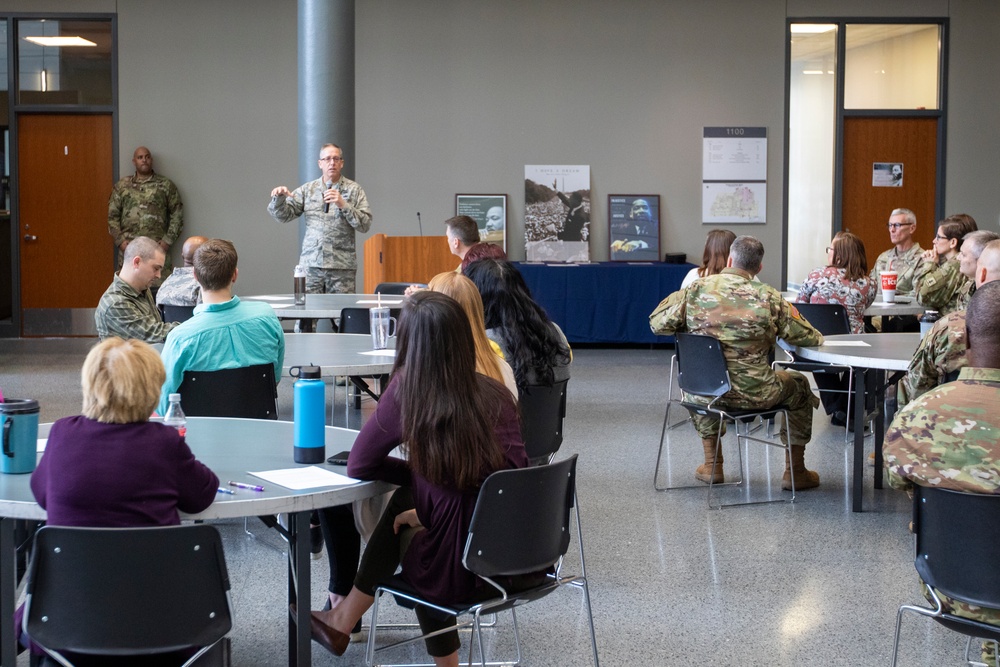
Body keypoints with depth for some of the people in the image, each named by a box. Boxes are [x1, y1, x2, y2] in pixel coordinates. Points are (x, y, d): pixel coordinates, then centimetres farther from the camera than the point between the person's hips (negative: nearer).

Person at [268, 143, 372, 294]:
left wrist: (343, 205, -13)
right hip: (310, 264, 2)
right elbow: (284, 215, 7)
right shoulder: (307, 190, 12)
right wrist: (279, 198, -12)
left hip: (342, 266, -1)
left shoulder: (354, 190, 6)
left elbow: (365, 225, -2)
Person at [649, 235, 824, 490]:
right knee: (800, 387, 27)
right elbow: (807, 337, -3)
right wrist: (817, 337, 21)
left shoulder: (696, 289, -8)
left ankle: (712, 465, 38)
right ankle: (795, 471, 30)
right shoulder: (769, 298, -11)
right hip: (753, 393, -2)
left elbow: (658, 324, -2)